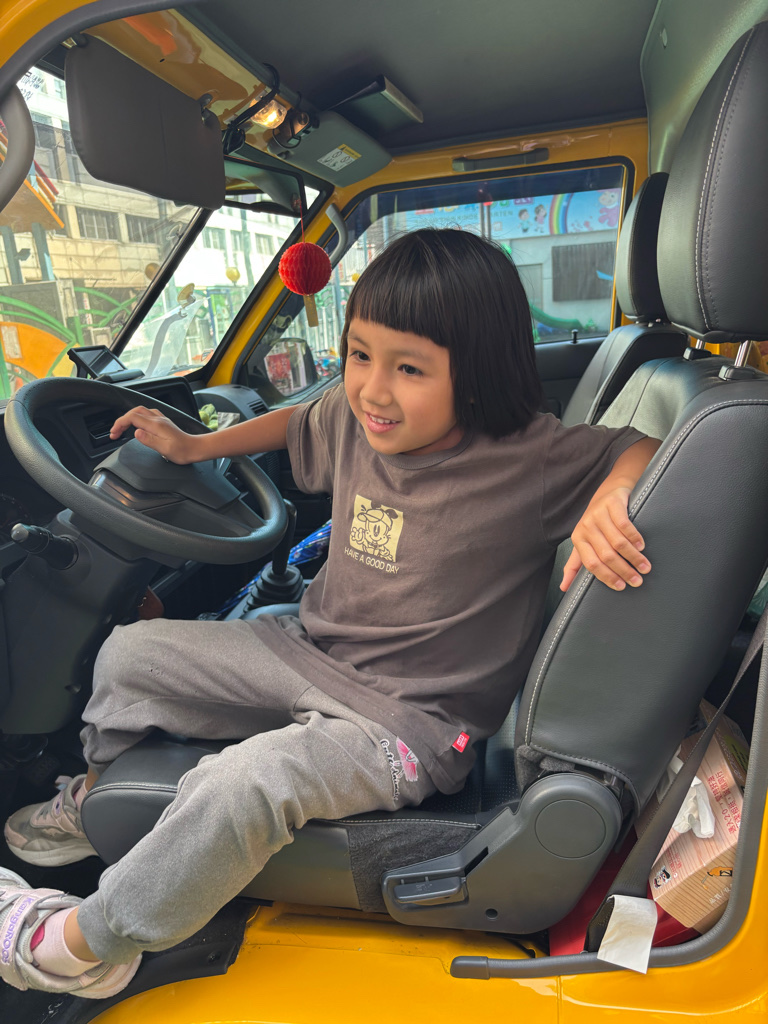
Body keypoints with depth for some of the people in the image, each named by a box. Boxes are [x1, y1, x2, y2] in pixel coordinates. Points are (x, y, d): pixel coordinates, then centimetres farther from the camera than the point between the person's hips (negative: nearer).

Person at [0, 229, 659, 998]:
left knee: (246, 779, -31)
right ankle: (95, 798, 42)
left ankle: (82, 943, 1)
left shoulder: (526, 460, -20)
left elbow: (645, 446, -16)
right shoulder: (354, 417, -4)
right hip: (307, 652, 7)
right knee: (128, 653, 11)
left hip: (411, 719, -6)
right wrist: (196, 446, 18)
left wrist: (608, 501, -37)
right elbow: (297, 422, 17)